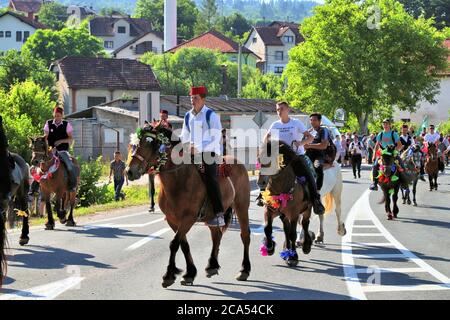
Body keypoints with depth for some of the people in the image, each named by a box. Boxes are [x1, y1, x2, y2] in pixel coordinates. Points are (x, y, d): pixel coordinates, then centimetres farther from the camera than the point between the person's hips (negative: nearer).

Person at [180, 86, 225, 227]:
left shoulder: (211, 116, -6)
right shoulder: (188, 116, 13)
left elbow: (216, 140, -13)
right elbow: (184, 137, 19)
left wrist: (199, 149, -22)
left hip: (208, 153, -7)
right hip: (193, 154, 7)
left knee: (211, 181, -14)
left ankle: (219, 215, -14)